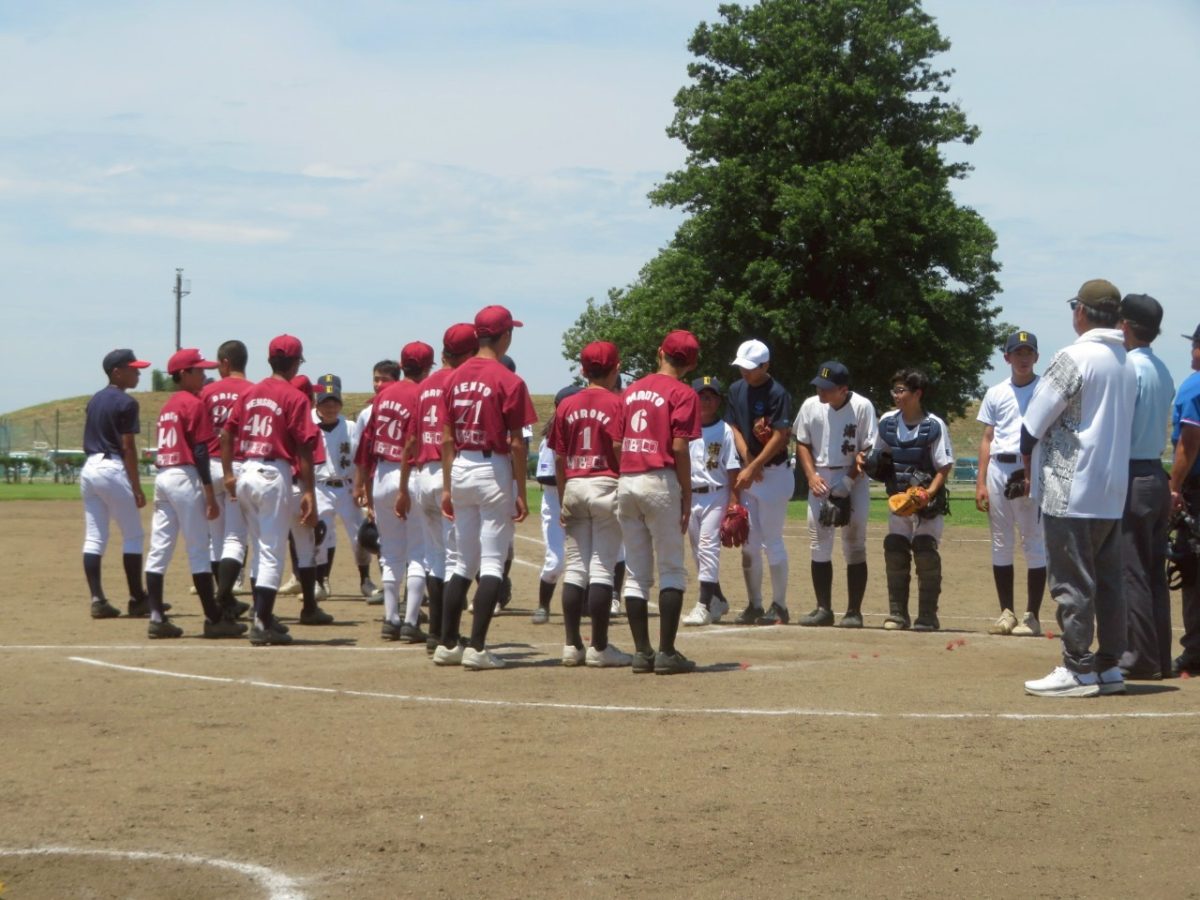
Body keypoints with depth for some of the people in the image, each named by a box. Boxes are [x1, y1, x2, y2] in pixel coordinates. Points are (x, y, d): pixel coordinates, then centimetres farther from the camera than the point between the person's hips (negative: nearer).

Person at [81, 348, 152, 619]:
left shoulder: (94, 400, 15)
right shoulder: (125, 403, -10)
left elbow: (89, 441, 15)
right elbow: (128, 448, -13)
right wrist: (137, 487, -11)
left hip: (89, 468, 8)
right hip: (113, 470, -8)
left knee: (93, 538, 4)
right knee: (132, 535, 3)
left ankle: (97, 600, 1)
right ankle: (137, 599, 5)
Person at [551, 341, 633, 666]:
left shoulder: (567, 405, 7)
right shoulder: (616, 403, -6)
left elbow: (559, 458, 8)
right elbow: (620, 450, -13)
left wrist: (563, 499, 14)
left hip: (573, 487, 4)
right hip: (606, 487, -4)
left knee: (574, 567, 8)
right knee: (602, 567, -3)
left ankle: (572, 645, 8)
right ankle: (599, 648, -3)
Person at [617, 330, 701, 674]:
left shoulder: (631, 391, 14)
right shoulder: (682, 394, -4)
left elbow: (617, 442, 12)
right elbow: (679, 448, -10)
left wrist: (624, 481, 16)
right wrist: (687, 497, -5)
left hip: (625, 481, 6)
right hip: (660, 481, -5)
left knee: (636, 573, 9)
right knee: (671, 570, -1)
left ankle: (642, 652, 8)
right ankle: (667, 653, -7)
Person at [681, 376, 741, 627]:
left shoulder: (725, 431, -3)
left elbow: (733, 469, -4)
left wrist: (734, 501, -11)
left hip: (715, 495, -5)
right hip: (689, 495, 5)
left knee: (708, 546, -15)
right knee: (698, 550, 11)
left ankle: (704, 606, -19)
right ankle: (717, 599, 27)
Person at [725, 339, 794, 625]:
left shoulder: (777, 394, -12)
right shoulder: (736, 390, 9)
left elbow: (779, 437, -16)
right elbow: (735, 427, 9)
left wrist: (753, 468, -16)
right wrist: (747, 459, -6)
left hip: (774, 473, -7)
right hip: (748, 475, 7)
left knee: (772, 542, -4)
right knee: (749, 543, 7)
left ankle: (779, 606, 2)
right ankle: (754, 605, 15)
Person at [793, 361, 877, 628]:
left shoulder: (862, 407, -12)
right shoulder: (811, 406, 0)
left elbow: (868, 451, -10)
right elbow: (802, 444, 10)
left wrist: (848, 481, -19)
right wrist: (812, 475, -4)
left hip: (853, 480, -4)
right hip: (820, 481, 4)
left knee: (854, 546, -2)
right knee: (818, 545, 3)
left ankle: (854, 611, 2)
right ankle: (823, 608, 11)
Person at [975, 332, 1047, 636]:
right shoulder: (996, 394, 15)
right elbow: (987, 439, 14)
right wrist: (980, 483, 5)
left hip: (1033, 470, -4)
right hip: (999, 468, 4)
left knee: (1034, 543, -4)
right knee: (1001, 543, 6)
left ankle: (1032, 615, -1)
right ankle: (1007, 612, 12)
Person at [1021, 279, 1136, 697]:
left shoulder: (1075, 357, -13)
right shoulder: (1126, 365, 11)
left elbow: (1034, 421, -11)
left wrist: (1028, 460, 8)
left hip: (1071, 490, -8)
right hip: (1112, 490, 8)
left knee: (1071, 582, -4)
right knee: (1107, 580, 12)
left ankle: (1079, 670, -3)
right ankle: (1109, 666, 16)